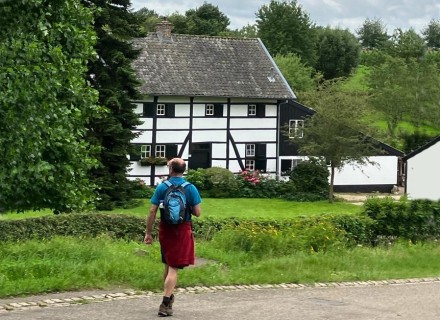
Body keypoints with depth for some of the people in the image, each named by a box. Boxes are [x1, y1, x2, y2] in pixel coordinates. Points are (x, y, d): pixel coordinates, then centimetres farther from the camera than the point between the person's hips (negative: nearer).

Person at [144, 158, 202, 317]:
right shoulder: (191, 188, -5)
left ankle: (169, 296, 35)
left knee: (168, 265, 21)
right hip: (183, 230, -2)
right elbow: (197, 213, -6)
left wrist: (148, 233, 2)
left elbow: (152, 211, -4)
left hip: (165, 229, 2)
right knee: (174, 268, -3)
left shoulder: (161, 187, -2)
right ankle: (165, 304, -11)